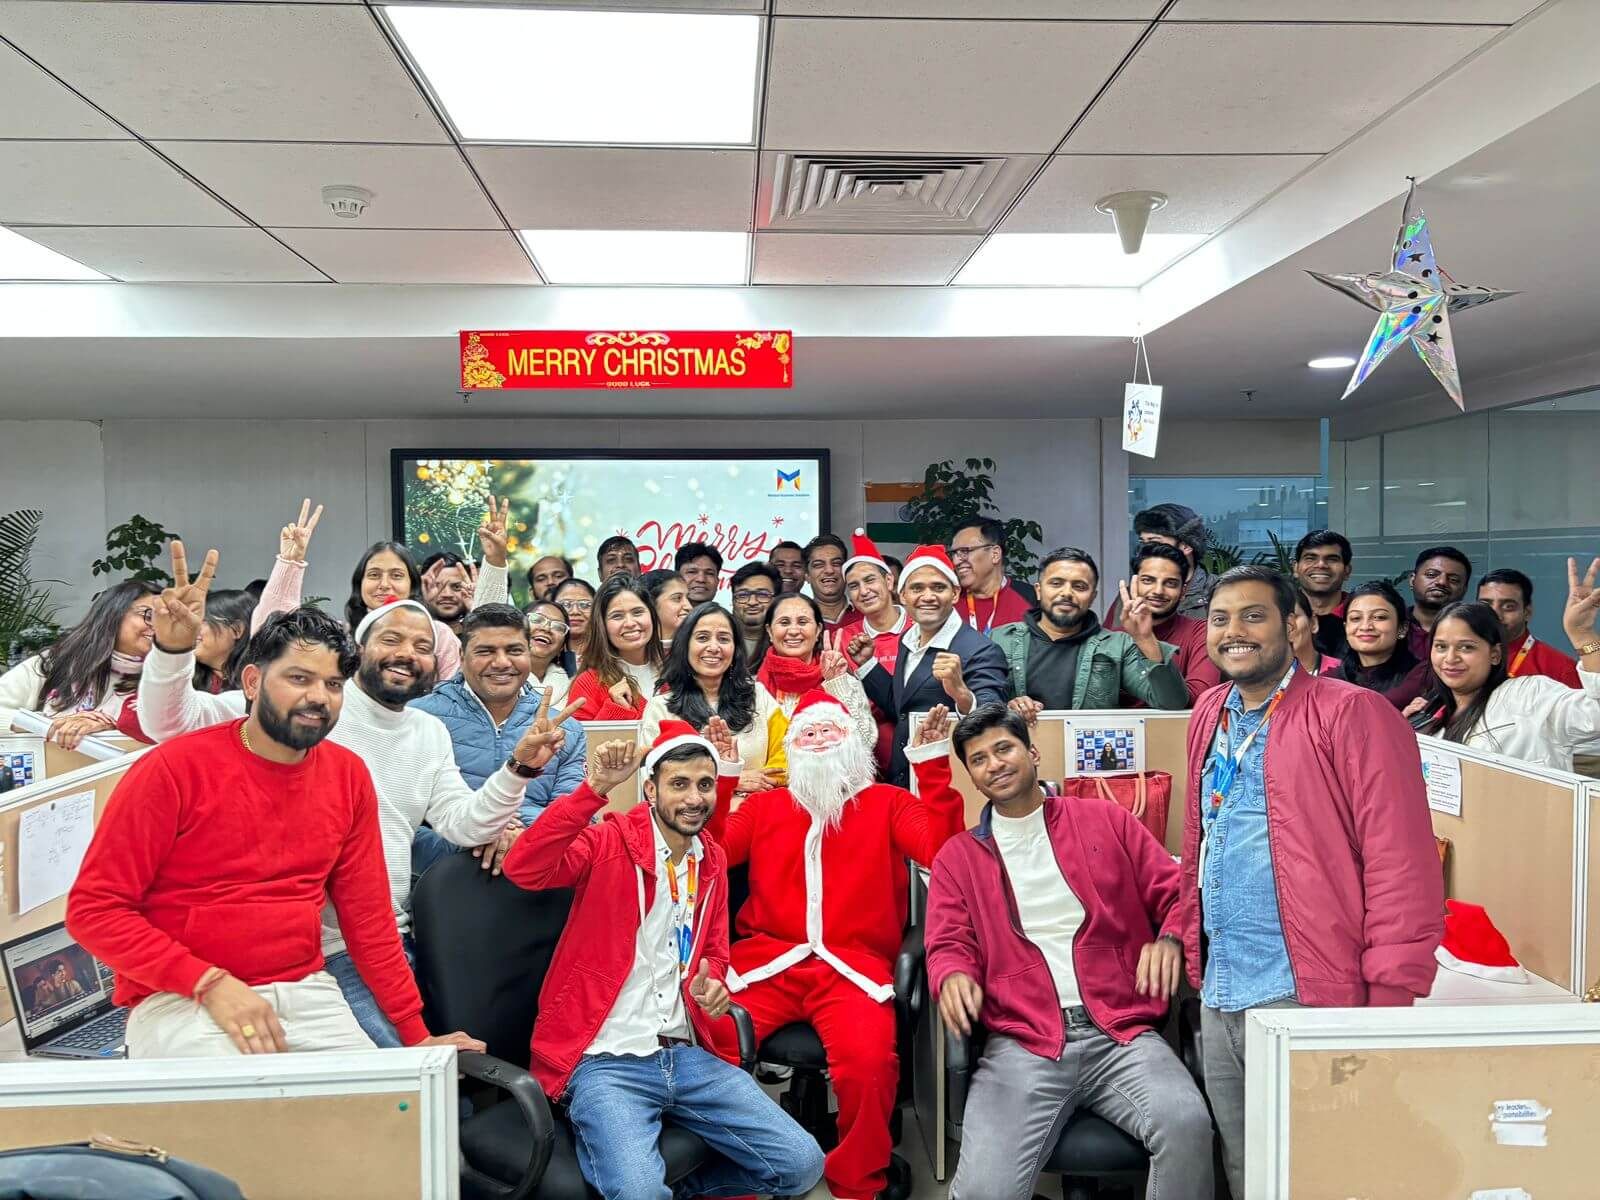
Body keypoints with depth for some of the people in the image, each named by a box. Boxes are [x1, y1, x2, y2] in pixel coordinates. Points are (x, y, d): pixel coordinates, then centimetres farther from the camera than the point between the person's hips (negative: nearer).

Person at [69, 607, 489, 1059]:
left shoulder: (348, 776, 4)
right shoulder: (174, 768, -9)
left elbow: (367, 918, 9)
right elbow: (93, 908, -8)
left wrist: (417, 1036, 6)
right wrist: (210, 982, -18)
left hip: (307, 991, 5)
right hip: (181, 999, -4)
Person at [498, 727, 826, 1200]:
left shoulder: (712, 861, 12)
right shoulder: (609, 842, -8)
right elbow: (522, 869, -26)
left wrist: (713, 983, 2)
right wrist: (594, 789, -33)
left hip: (688, 1056, 6)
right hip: (605, 1060, -6)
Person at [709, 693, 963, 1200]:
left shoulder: (887, 801, 17)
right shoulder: (765, 804, 21)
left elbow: (943, 851, -1)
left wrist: (934, 765, -4)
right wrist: (716, 775, 1)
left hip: (852, 965, -1)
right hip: (765, 960, 2)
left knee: (868, 1060, -30)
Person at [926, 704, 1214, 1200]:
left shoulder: (1105, 820, 14)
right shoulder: (957, 856, 15)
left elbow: (1176, 894, 14)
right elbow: (949, 945, 10)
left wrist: (1169, 938, -9)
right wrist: (954, 977, -14)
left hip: (1121, 1033, 1)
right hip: (1023, 1044, 0)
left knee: (1186, 1123, -29)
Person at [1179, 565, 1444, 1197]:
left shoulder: (1351, 714, -10)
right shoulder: (1209, 715, 11)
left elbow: (1402, 865, -14)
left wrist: (1389, 1003, -16)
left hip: (1306, 996, -7)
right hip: (1218, 996, 7)